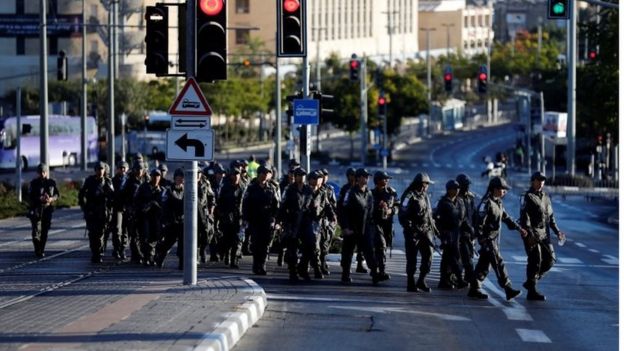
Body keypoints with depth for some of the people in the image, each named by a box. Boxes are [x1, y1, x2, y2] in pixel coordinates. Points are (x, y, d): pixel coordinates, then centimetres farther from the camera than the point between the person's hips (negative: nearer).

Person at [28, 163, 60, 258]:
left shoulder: (51, 182, 6)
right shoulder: (34, 183, -1)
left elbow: (57, 194, 9)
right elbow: (30, 197, -4)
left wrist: (51, 199, -12)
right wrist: (40, 199, -20)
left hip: (48, 209, 3)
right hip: (36, 209, -3)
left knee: (45, 230, 4)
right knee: (36, 230, -12)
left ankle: (42, 250, 14)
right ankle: (37, 251, -11)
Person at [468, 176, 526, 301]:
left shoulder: (498, 202, 13)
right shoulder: (486, 203, -16)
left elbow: (506, 218, 20)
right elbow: (479, 223, -18)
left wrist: (519, 228, 11)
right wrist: (482, 240, -20)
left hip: (495, 239, 9)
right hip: (488, 239, -9)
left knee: (484, 265, 12)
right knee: (499, 264, -11)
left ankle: (474, 289, 17)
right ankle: (508, 289, -13)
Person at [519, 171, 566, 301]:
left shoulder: (545, 197, 16)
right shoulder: (528, 197, -7)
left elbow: (550, 216, 22)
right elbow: (524, 217, -15)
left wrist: (557, 231, 12)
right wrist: (529, 234, -23)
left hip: (544, 234, 8)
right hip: (532, 235, -8)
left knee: (549, 260, 6)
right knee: (535, 261, -7)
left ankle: (531, 281, 21)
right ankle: (532, 291, -1)